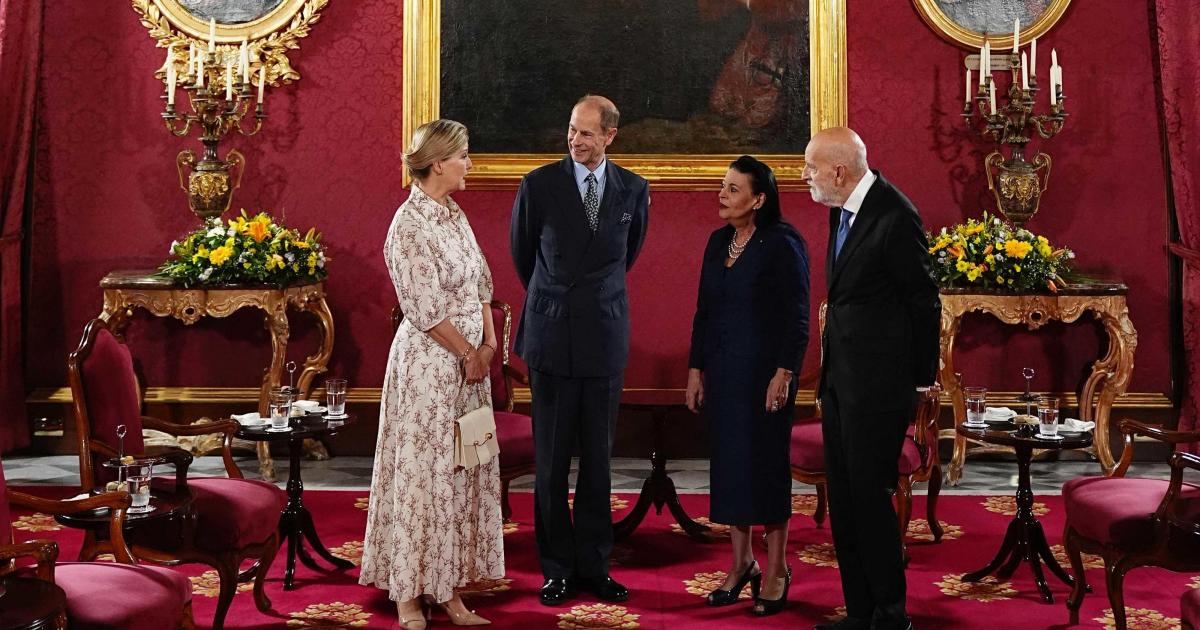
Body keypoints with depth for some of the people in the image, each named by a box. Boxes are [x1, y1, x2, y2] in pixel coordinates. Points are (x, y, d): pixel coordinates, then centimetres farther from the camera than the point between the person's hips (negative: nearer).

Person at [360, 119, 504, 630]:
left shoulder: (454, 215, 10)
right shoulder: (409, 224, -15)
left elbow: (480, 283, 13)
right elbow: (426, 309, -17)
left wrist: (488, 343, 2)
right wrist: (468, 352, -10)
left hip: (468, 359, 8)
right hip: (429, 362, -8)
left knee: (463, 473, 11)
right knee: (423, 473, 0)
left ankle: (448, 589, 21)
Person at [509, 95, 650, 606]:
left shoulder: (634, 190, 4)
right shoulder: (539, 184, -2)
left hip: (606, 338, 2)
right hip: (551, 338, -1)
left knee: (598, 460, 7)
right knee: (551, 461, 3)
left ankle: (595, 567, 17)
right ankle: (558, 569, 13)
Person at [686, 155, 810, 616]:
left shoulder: (782, 244, -11)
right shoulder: (718, 241, 9)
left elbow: (797, 319, -13)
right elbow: (703, 310, 12)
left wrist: (784, 374, -18)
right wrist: (695, 368, 10)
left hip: (764, 369, -6)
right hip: (722, 369, 7)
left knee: (767, 462, 2)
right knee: (728, 461, 10)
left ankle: (776, 569, 14)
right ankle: (741, 564, 22)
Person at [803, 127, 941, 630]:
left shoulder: (895, 217, -17)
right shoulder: (843, 208, 9)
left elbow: (923, 301, -12)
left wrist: (922, 379, -5)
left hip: (878, 381, -9)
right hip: (840, 376, 9)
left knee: (868, 495, -3)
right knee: (843, 498, 12)